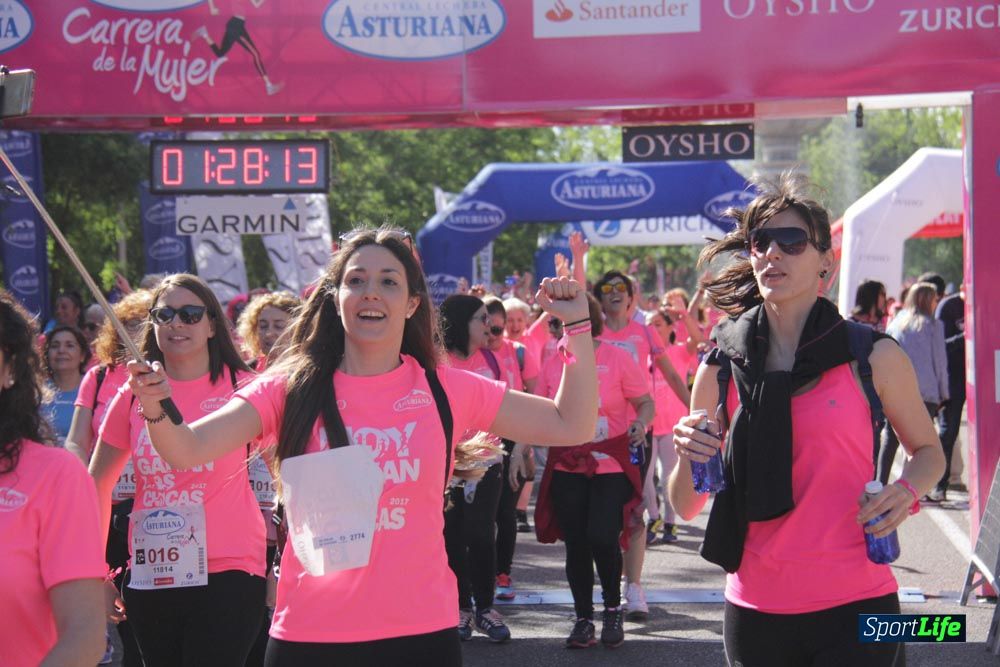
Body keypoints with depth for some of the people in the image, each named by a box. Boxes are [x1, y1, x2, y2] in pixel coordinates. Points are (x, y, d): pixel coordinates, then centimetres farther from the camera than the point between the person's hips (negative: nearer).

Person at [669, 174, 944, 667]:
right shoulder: (721, 369, 3)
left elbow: (928, 451, 13)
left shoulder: (874, 358, -2)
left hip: (855, 607, -2)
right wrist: (688, 458, -14)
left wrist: (905, 492, -9)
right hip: (756, 613, 2)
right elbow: (686, 507, 8)